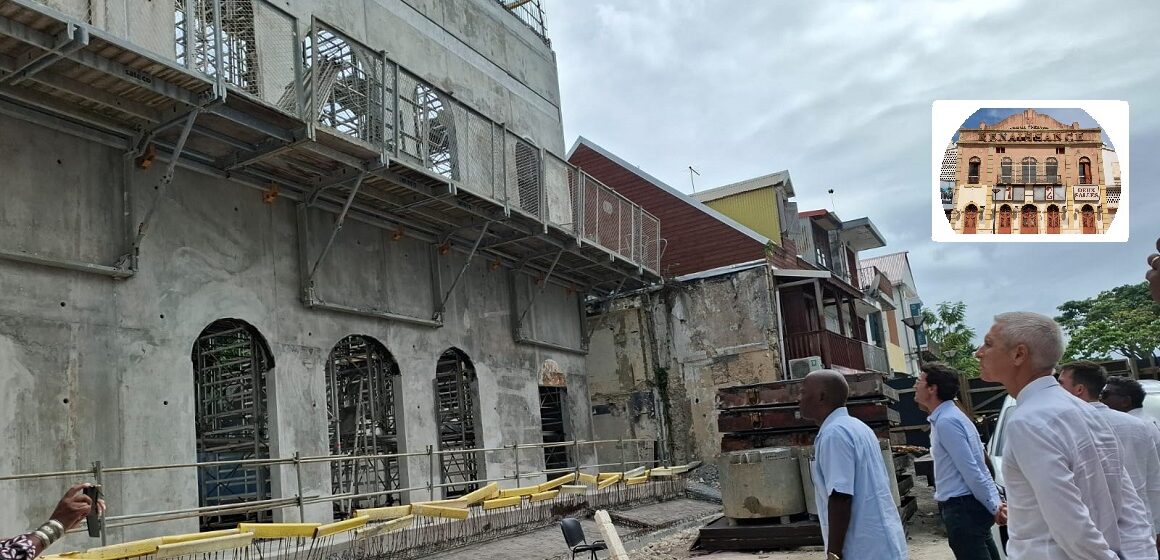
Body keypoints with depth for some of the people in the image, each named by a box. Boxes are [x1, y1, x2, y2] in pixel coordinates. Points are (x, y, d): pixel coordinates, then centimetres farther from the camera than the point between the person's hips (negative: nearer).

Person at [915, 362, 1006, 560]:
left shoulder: (945, 421, -18)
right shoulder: (947, 417, 14)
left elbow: (970, 470, -20)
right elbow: (978, 467, 15)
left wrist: (993, 507, -14)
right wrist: (995, 502, 12)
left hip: (962, 508, -10)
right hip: (966, 505, 10)